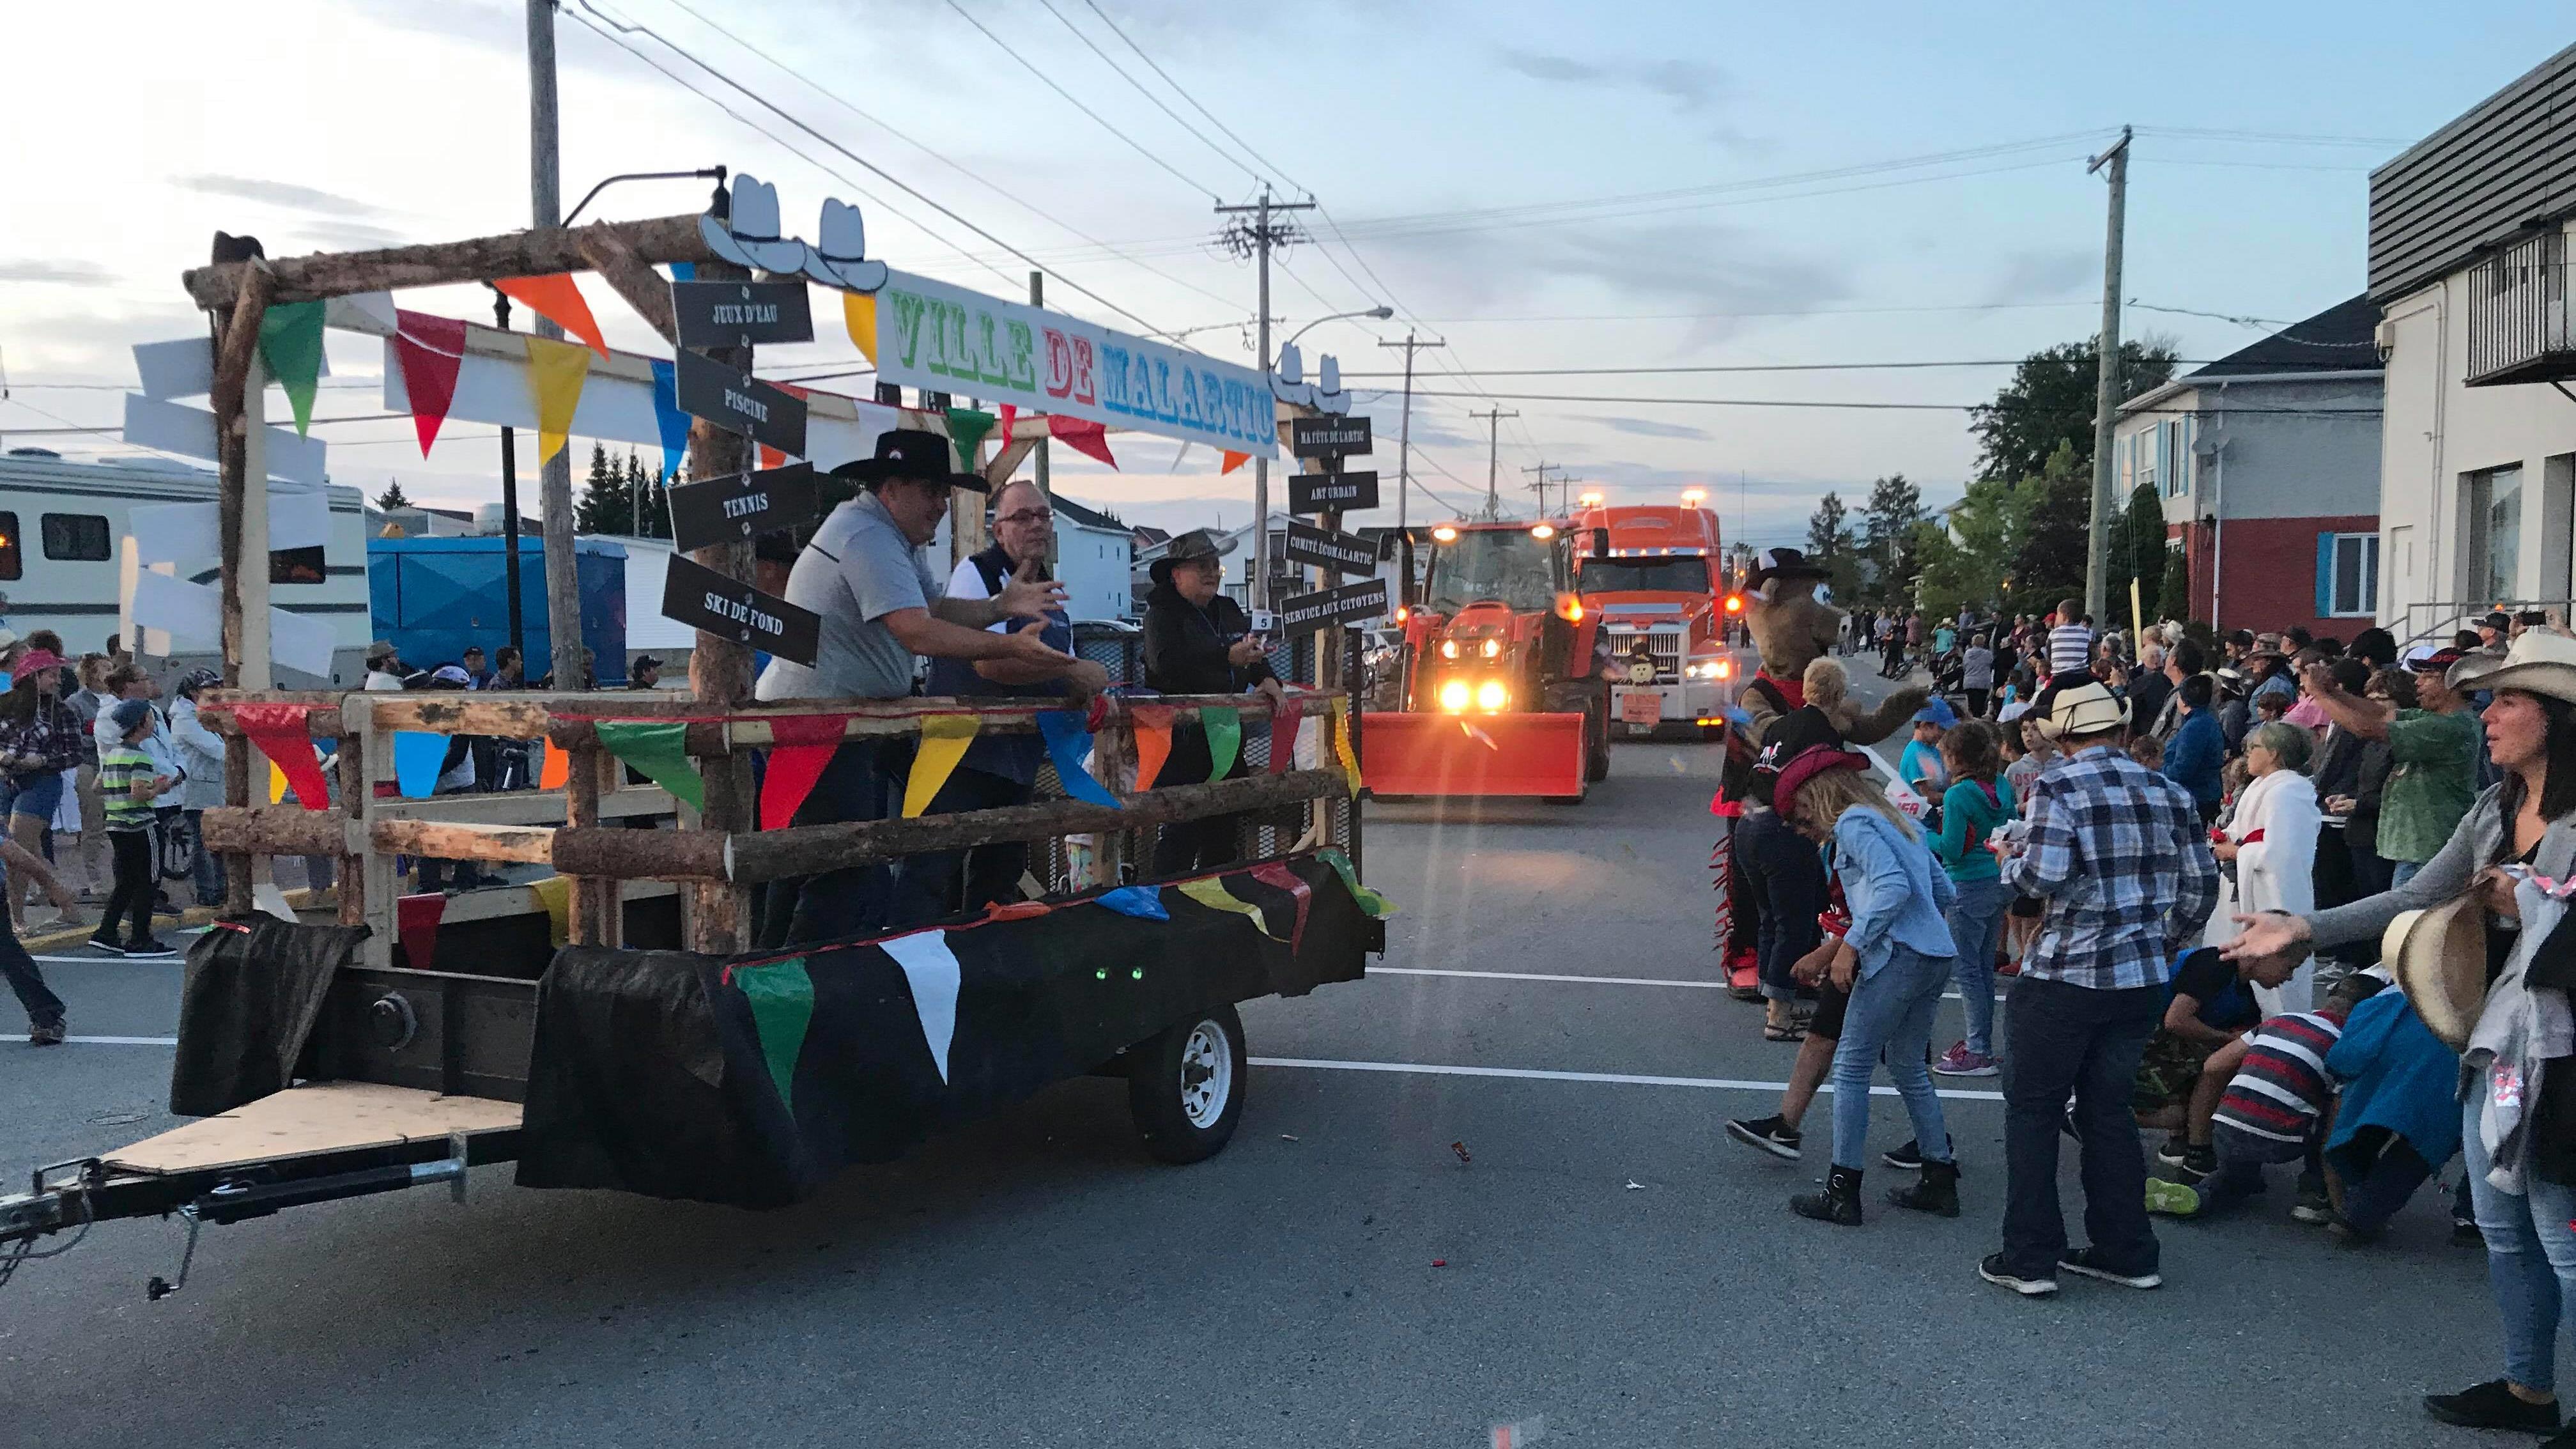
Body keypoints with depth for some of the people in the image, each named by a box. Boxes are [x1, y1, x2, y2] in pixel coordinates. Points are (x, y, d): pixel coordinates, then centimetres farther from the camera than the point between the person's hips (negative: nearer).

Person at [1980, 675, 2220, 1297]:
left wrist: (2011, 862, 1)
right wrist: (2169, 938, 23)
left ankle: (2030, 1258, 8)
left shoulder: (2057, 788, -10)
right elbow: (2202, 879, 8)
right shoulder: (2168, 790, 7)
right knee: (2108, 1107, 17)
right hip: (2142, 978, 6)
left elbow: (2046, 877, -20)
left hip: (2065, 976, -6)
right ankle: (2125, 1252, 21)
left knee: (2032, 1109, 6)